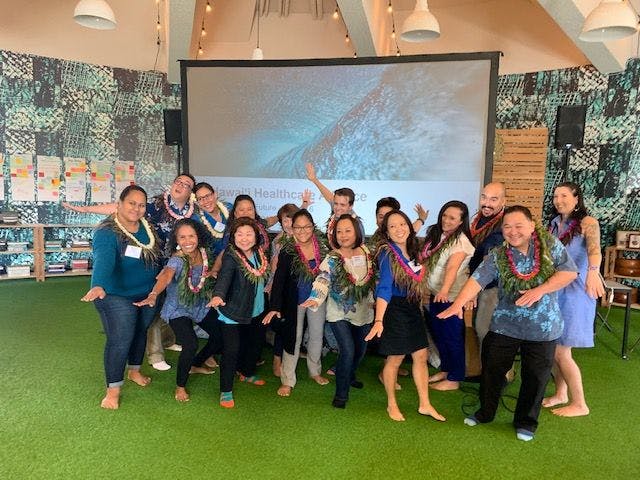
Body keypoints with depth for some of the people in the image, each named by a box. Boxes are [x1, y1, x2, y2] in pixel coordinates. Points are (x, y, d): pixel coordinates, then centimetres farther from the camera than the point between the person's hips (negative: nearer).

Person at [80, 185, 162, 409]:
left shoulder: (148, 228, -3)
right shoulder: (107, 232, -22)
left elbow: (156, 258, 8)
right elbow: (103, 259, -40)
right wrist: (98, 286, -56)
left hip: (147, 294, 6)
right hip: (117, 297, -6)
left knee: (140, 332, 20)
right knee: (120, 340, -5)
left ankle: (134, 371, 43)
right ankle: (113, 389, 13)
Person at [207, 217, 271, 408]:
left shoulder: (259, 253, -3)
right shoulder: (231, 257, -23)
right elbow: (224, 276, -41)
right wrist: (218, 295, -56)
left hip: (256, 311, 7)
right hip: (232, 312, -7)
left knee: (254, 343, 22)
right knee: (232, 350, -6)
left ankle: (247, 373, 49)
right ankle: (226, 391, 13)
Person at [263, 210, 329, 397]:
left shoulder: (321, 246, -9)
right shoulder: (288, 250, -18)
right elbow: (279, 278, -21)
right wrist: (274, 307, -26)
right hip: (295, 300, -3)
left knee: (317, 335, 17)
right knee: (294, 338, 3)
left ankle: (315, 371, 38)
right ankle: (287, 380, 16)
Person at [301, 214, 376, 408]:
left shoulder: (366, 252, -3)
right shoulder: (332, 259, -15)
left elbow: (374, 279, 10)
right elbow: (323, 280, -28)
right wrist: (315, 298, -46)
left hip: (364, 312, 5)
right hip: (339, 314, -5)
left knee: (361, 349, 18)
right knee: (348, 351, -15)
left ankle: (349, 376, 49)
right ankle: (341, 394, 5)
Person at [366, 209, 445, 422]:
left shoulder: (412, 251, 5)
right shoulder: (387, 254, -17)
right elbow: (384, 288, -26)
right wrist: (378, 320, -33)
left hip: (413, 309, 7)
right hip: (395, 310, -7)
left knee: (421, 356, 11)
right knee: (395, 359, 5)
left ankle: (425, 405, 24)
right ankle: (392, 405, 25)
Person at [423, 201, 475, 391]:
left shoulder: (460, 241, -19)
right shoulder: (435, 234, 6)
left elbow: (452, 267, -34)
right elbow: (426, 261, 13)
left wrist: (445, 289, -48)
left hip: (450, 296, -8)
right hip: (434, 294, 8)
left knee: (452, 338, 5)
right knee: (438, 335, 20)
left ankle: (454, 379, 20)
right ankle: (445, 370, 38)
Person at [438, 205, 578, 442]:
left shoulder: (550, 244, -6)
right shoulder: (497, 256, -8)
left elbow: (569, 272, -8)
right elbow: (477, 280, -18)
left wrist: (540, 290, -20)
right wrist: (457, 304, -31)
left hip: (543, 327, 0)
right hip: (504, 325, 1)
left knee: (535, 376, 12)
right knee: (492, 369, 10)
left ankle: (526, 421, 33)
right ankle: (485, 412, 33)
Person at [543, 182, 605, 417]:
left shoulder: (588, 223, -10)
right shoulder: (553, 224, 9)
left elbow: (594, 249, -29)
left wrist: (593, 272, -49)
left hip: (574, 292, -6)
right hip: (552, 290, 6)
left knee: (561, 352, -3)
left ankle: (579, 404, 14)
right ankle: (560, 394, 30)